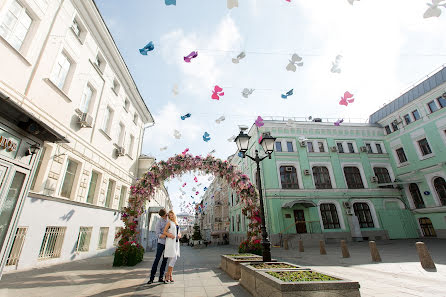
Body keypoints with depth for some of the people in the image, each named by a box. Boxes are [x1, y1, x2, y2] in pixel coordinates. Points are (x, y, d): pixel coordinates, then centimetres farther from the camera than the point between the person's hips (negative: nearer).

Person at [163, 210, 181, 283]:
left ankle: (170, 276, 15)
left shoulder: (177, 224, 16)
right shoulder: (169, 222, -4)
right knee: (174, 258, -12)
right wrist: (170, 235, -21)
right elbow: (164, 232, -7)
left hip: (176, 242, 6)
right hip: (170, 242, -6)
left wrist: (179, 236, -3)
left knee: (172, 260, 8)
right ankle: (167, 275, 1)